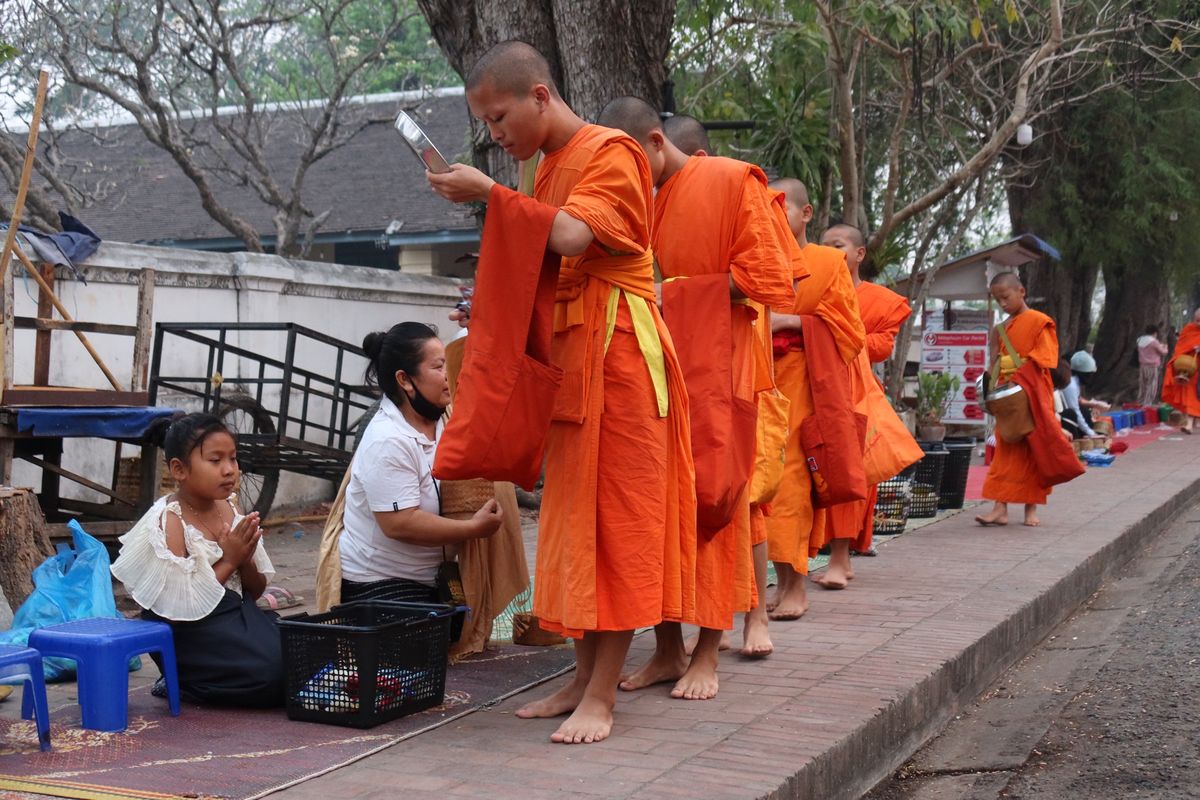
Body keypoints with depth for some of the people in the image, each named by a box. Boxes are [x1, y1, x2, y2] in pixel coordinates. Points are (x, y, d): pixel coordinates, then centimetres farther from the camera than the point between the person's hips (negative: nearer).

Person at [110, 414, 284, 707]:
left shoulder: (230, 508, 4)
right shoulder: (168, 522, -16)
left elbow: (256, 591, 12)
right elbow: (177, 610, -21)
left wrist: (245, 559, -10)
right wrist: (228, 561, -18)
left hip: (239, 616, 7)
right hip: (193, 634, -7)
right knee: (275, 674, -22)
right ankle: (184, 685, 1)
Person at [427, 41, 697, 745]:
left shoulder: (610, 153, -8)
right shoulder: (548, 167, 18)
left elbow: (572, 237, -24)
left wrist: (490, 192, -15)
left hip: (616, 350, -9)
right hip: (566, 354, 9)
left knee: (616, 515, -7)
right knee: (574, 517, 9)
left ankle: (602, 698, -5)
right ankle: (586, 678, 16)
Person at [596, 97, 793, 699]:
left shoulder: (732, 182, -1)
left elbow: (767, 279, -7)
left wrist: (678, 287, -10)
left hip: (715, 372, -5)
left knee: (711, 505, -4)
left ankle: (707, 656, 3)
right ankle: (668, 650, 9)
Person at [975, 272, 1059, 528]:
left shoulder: (1039, 322, -6)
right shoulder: (1001, 329, 12)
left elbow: (1044, 358, -13)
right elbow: (996, 365, 13)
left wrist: (1017, 363, -21)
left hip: (1033, 395, -5)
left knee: (1033, 450, 3)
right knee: (1006, 451, 2)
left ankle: (1031, 508, 11)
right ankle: (1000, 508, -1)